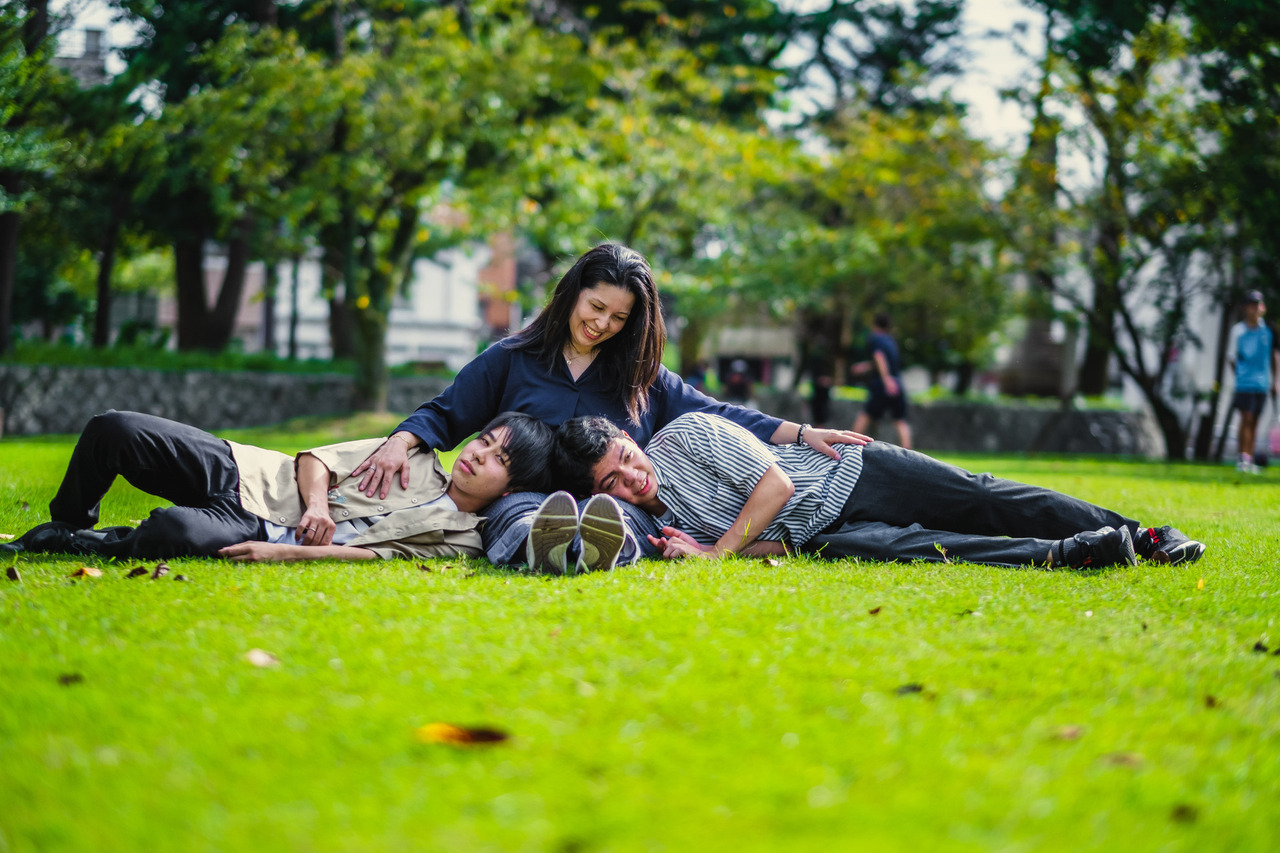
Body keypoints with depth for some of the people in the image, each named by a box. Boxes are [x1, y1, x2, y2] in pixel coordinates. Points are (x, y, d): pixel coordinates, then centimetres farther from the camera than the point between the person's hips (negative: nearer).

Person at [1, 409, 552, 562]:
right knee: (112, 430, -15)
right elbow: (318, 459, 13)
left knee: (177, 531, -39)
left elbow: (379, 554, -15)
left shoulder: (461, 537, -1)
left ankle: (56, 546, -11)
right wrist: (316, 504, -11)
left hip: (257, 533, -5)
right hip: (245, 472, 5)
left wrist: (283, 553, -26)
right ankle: (69, 528, 12)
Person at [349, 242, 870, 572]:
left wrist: (802, 435, 7)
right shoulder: (509, 361, 19)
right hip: (526, 501, -1)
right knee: (519, 512, -40)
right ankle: (541, 550, -76)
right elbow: (444, 415, 15)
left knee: (620, 518, -39)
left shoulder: (645, 379, 25)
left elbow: (718, 417, 19)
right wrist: (400, 443, -8)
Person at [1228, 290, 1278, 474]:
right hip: (1245, 382, -3)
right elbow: (1232, 356, 4)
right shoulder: (1238, 330, -2)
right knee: (1246, 419, -10)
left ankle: (1250, 460, 11)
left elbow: (1274, 355, 11)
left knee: (1254, 421, 7)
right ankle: (1242, 458, -7)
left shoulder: (1268, 330, 5)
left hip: (1263, 382, 3)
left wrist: (1274, 381, 9)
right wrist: (1239, 374, -3)